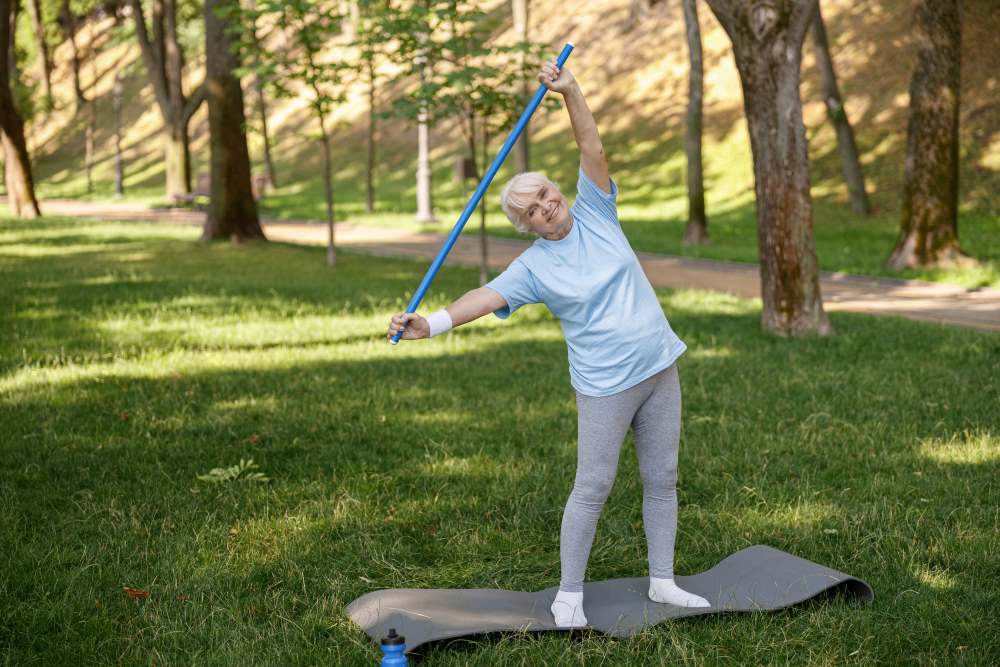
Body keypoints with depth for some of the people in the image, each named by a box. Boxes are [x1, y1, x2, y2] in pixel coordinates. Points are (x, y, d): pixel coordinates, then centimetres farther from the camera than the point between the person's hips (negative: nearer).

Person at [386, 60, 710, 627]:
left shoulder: (594, 212, 3)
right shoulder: (533, 267, -6)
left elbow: (593, 149, -6)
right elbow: (486, 296, -18)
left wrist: (569, 90, -17)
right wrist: (432, 323, -33)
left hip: (659, 368, 4)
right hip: (607, 386, -4)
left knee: (662, 479, 10)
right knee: (593, 486, -2)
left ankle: (663, 582, 23)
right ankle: (570, 594, 10)